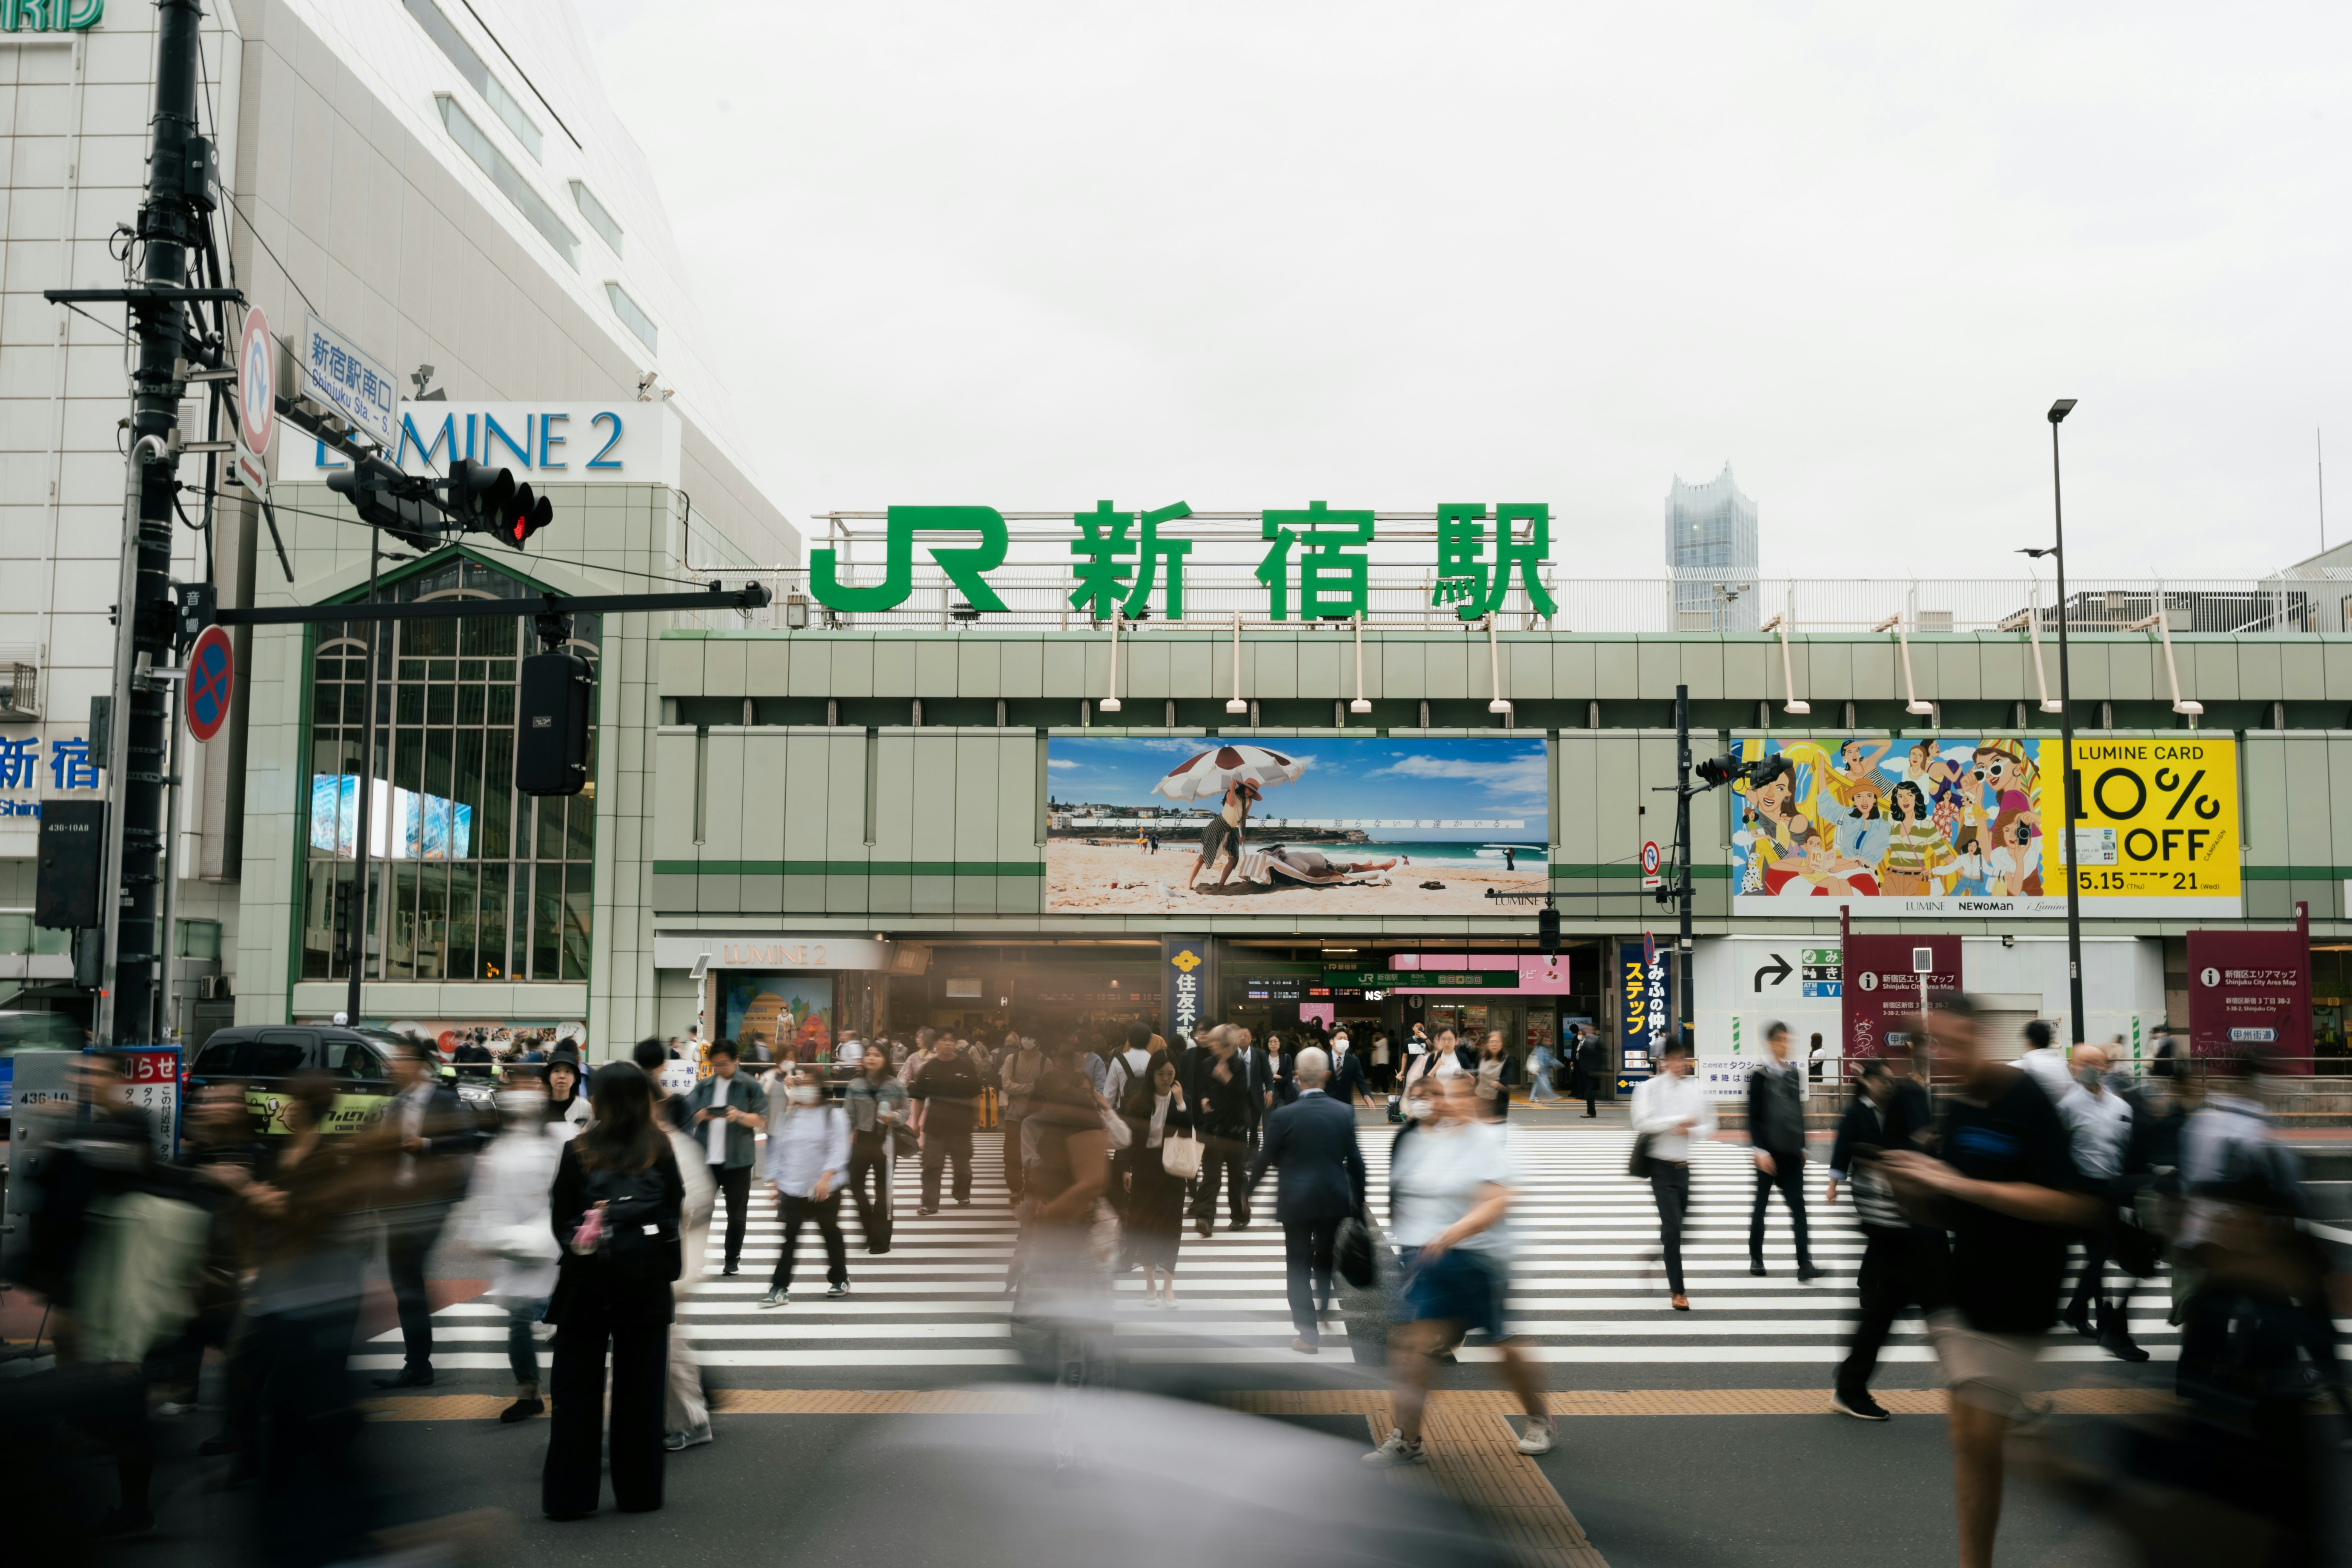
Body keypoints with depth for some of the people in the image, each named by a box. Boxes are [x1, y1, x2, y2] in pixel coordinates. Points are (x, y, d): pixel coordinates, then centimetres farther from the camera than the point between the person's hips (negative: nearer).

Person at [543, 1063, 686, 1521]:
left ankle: (569, 1495, 11)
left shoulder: (578, 1152, -7)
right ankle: (638, 1491, 15)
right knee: (639, 1387, 9)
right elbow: (676, 1210, 3)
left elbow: (560, 1220, 0)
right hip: (646, 1281, 1)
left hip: (586, 1281, -1)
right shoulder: (660, 1150, -4)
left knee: (577, 1387, 8)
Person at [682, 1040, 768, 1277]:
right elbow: (688, 1117, 9)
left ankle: (733, 1261, 15)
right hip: (706, 1158, 3)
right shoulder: (703, 1086, 9)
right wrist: (701, 1115, -13)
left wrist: (740, 1116, -21)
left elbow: (762, 1120, -4)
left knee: (736, 1213, 5)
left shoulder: (750, 1086, -1)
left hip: (737, 1159, -2)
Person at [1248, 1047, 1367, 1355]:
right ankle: (1324, 1304, 42)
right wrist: (1358, 1197, 15)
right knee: (1326, 1257, 26)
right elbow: (1355, 1160, 1)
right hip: (1334, 1199, 3)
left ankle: (1309, 1335, 7)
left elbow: (1264, 1159, -4)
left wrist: (1248, 1190, 13)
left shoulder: (1283, 1116, -14)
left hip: (1296, 1202, -3)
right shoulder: (1344, 1113, -7)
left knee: (1299, 1266, 6)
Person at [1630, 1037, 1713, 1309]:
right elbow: (1643, 1123, -19)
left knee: (1675, 1229, 14)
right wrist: (1679, 1121, -17)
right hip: (1662, 1167, -5)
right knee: (1672, 1228, -10)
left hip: (1685, 1168, 5)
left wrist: (1689, 1131, -12)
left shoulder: (1695, 1091, 5)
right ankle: (1678, 1291, -6)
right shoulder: (1649, 1088, -8)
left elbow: (1708, 1127, 8)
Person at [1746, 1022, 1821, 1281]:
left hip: (1792, 1151, 4)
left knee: (1798, 1206, -4)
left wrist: (1803, 1146, 15)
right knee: (1761, 1203, 8)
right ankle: (1756, 1258, 22)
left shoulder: (1795, 1073, 8)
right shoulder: (1761, 1075, -7)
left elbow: (1799, 1112, 15)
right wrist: (1760, 1150, -14)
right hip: (1769, 1151, -4)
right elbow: (1753, 1117, -8)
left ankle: (1805, 1265, -10)